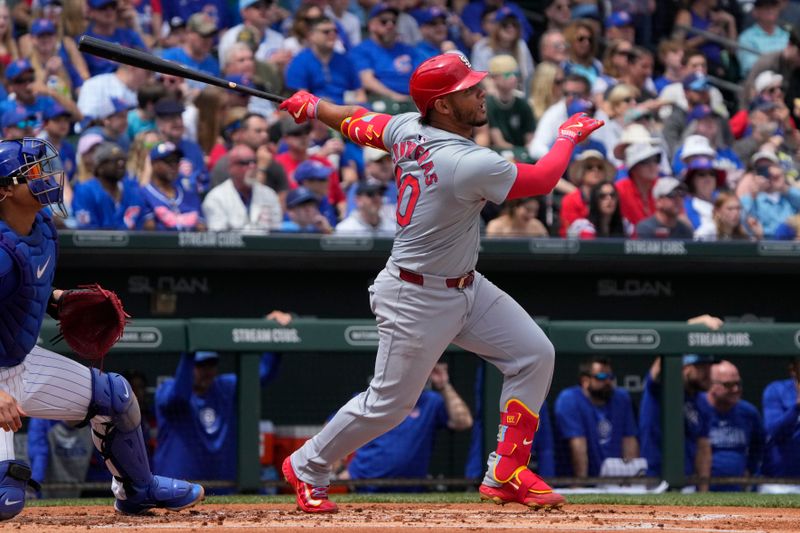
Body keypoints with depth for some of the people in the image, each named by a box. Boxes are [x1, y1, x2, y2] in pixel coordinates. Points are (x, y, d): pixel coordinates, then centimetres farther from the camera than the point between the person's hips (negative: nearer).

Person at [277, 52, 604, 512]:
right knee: (389, 404, 4)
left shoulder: (408, 129, -7)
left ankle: (507, 474, 9)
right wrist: (570, 134, 1)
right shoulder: (468, 164, -31)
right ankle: (307, 467, 26)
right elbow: (542, 179, -18)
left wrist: (312, 106, 30)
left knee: (534, 355, 3)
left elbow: (356, 122, 11)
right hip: (417, 299, -10)